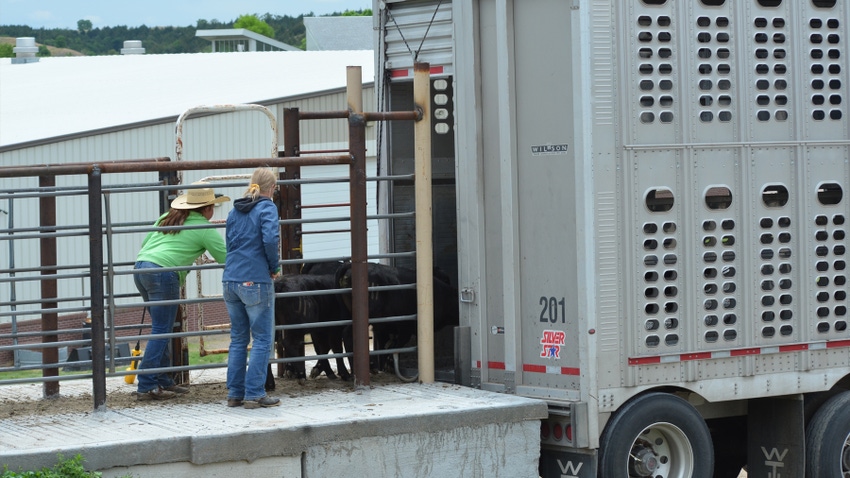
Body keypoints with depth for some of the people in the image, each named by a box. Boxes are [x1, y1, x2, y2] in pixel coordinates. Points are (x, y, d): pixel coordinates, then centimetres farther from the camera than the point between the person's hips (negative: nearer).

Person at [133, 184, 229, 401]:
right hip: (163, 274, -8)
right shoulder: (205, 229, 2)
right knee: (160, 331, -4)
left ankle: (164, 381, 18)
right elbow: (225, 257, 5)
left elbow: (145, 243, 25)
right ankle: (146, 386, -7)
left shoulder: (166, 218, 21)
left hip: (140, 268, 8)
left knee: (162, 329, 15)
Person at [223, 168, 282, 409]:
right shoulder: (267, 208, -6)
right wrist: (275, 267, -6)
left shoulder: (235, 210, 15)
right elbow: (270, 238, -21)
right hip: (256, 282, -7)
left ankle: (234, 393, 15)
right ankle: (254, 394, 0)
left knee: (238, 339, 14)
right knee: (262, 340, 2)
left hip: (231, 281, 7)